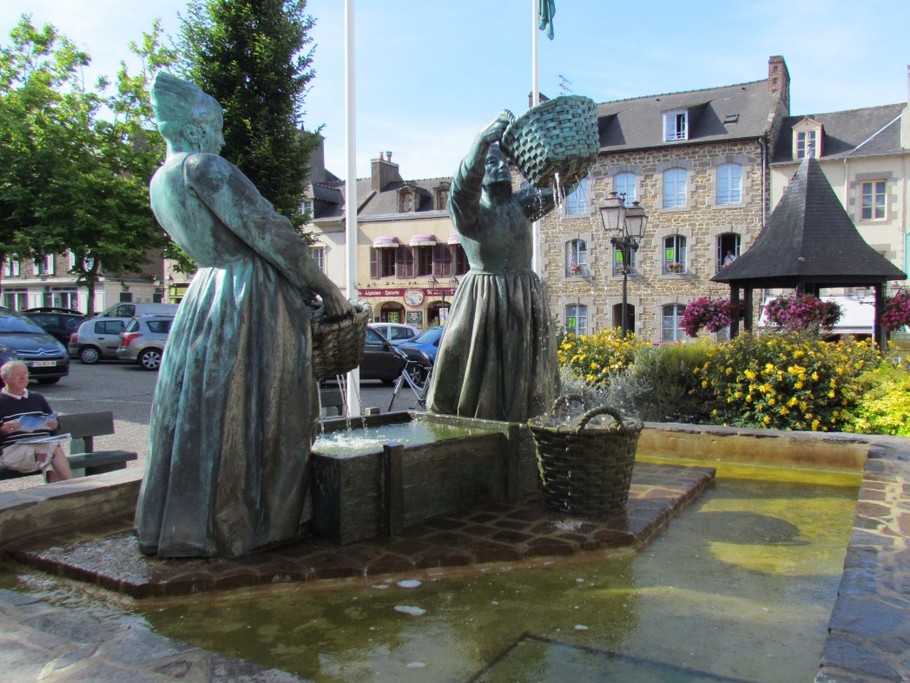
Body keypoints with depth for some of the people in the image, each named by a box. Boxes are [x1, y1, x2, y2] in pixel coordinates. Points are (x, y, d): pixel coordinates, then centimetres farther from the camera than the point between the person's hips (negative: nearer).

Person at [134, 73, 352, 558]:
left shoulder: (160, 181, 13)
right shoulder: (204, 167, -12)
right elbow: (268, 231, -15)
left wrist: (300, 282, 20)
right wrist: (325, 287, -7)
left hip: (207, 295, 8)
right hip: (254, 299, -8)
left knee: (196, 406, 12)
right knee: (253, 411, 0)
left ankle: (177, 524, 21)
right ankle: (248, 521, 9)